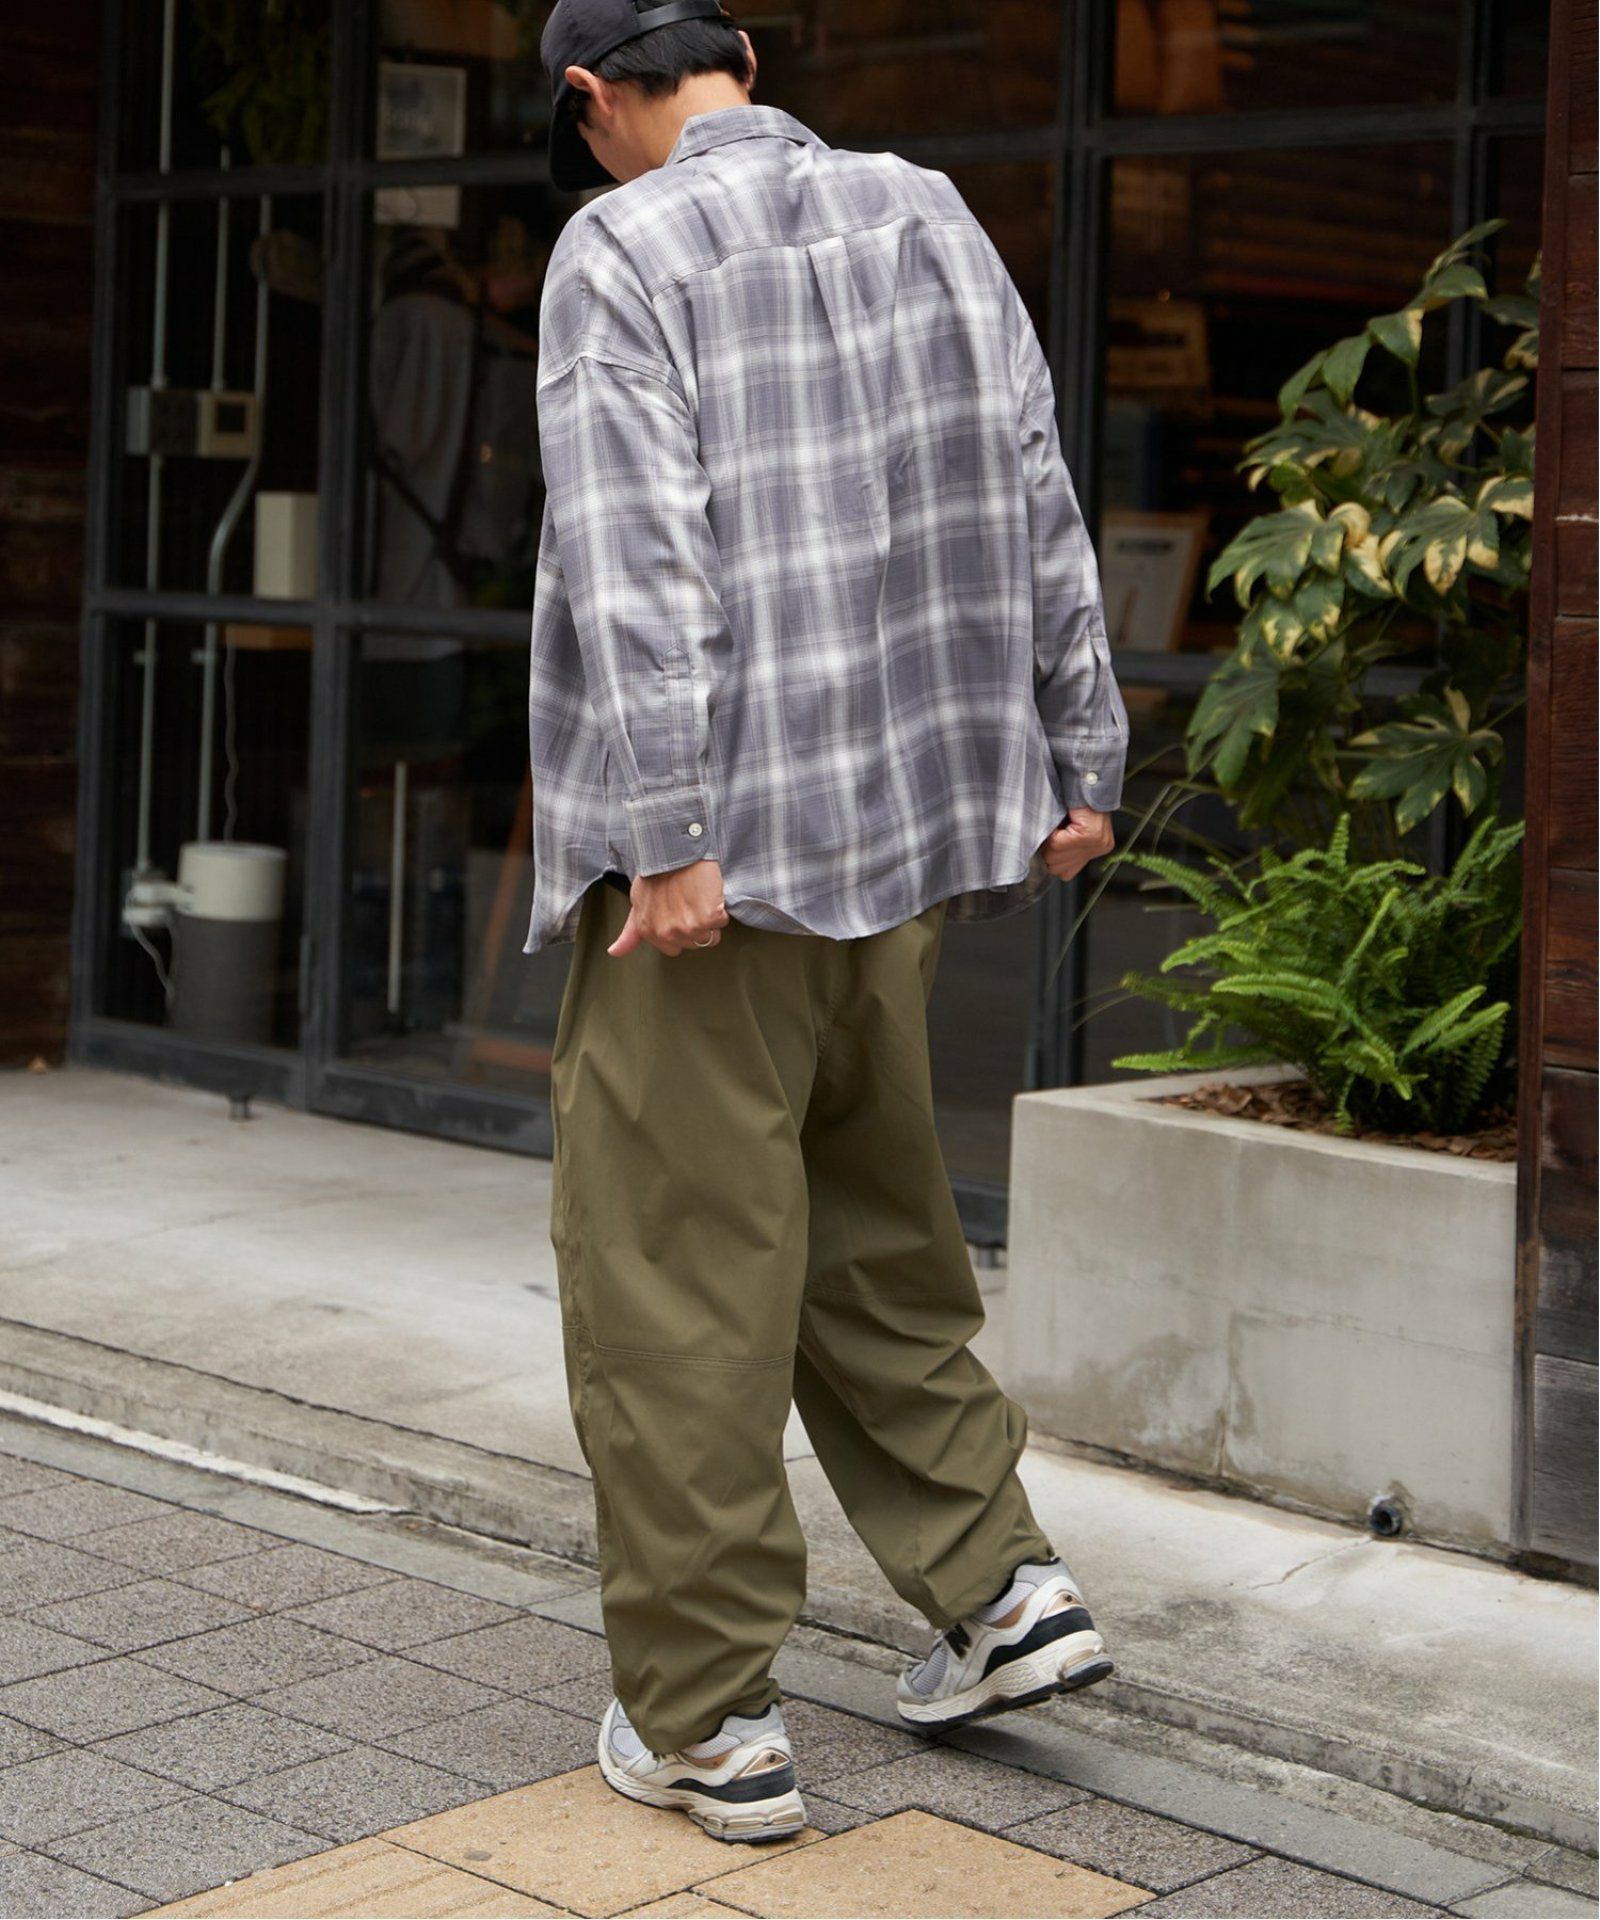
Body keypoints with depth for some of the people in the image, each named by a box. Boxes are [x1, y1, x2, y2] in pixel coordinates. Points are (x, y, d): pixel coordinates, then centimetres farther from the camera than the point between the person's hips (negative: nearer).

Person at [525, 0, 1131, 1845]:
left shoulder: (621, 253, -7)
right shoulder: (925, 215, 10)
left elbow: (640, 563, -18)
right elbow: (1037, 503, 9)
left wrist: (668, 839, -20)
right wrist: (1078, 757, 13)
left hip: (714, 855, -7)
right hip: (906, 832, 7)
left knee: (674, 1272, 1)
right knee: (871, 1228, 21)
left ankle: (704, 1716, 6)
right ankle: (994, 1582, 19)